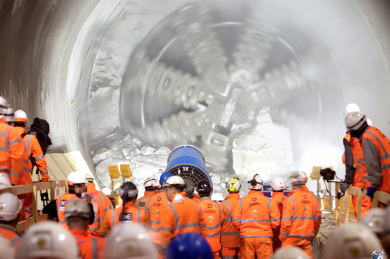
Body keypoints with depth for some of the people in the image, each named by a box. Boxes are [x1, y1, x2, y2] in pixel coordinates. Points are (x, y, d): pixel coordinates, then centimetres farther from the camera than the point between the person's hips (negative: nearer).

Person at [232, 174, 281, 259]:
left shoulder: (241, 202, 0)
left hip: (246, 237, 1)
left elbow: (236, 222, -1)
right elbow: (276, 222, -2)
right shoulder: (268, 201, -1)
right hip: (264, 237, -1)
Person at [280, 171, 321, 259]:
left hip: (292, 238, -5)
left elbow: (286, 222, -13)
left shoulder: (290, 199, -12)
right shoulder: (313, 198, 3)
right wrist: (313, 234, 19)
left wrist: (282, 237, -2)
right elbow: (317, 219, 8)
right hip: (307, 237, 5)